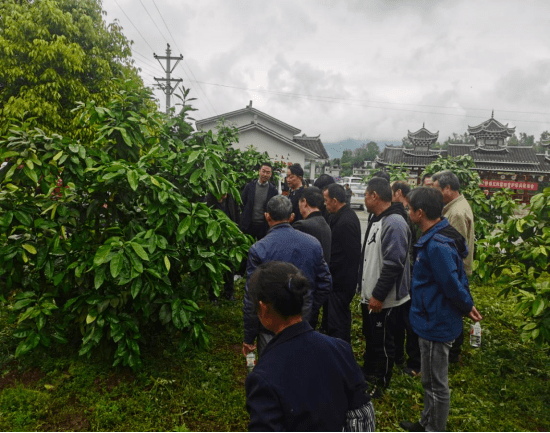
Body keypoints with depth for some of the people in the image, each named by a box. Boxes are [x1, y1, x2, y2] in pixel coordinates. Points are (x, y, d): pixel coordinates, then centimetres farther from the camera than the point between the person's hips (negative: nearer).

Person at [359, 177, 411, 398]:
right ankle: (368, 373, 42)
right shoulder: (376, 219, 9)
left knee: (383, 342, 8)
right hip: (369, 295, 10)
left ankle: (380, 384, 26)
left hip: (384, 299, -10)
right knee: (370, 337, 24)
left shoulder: (394, 223, -23)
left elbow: (393, 265, -27)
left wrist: (378, 295, -23)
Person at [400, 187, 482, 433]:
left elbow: (452, 285, -25)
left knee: (436, 385, 8)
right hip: (433, 320, 10)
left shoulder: (437, 245, -28)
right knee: (431, 381, 25)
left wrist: (467, 306, -8)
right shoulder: (438, 237, 5)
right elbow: (455, 282, 12)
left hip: (437, 324, -10)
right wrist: (467, 306, 9)